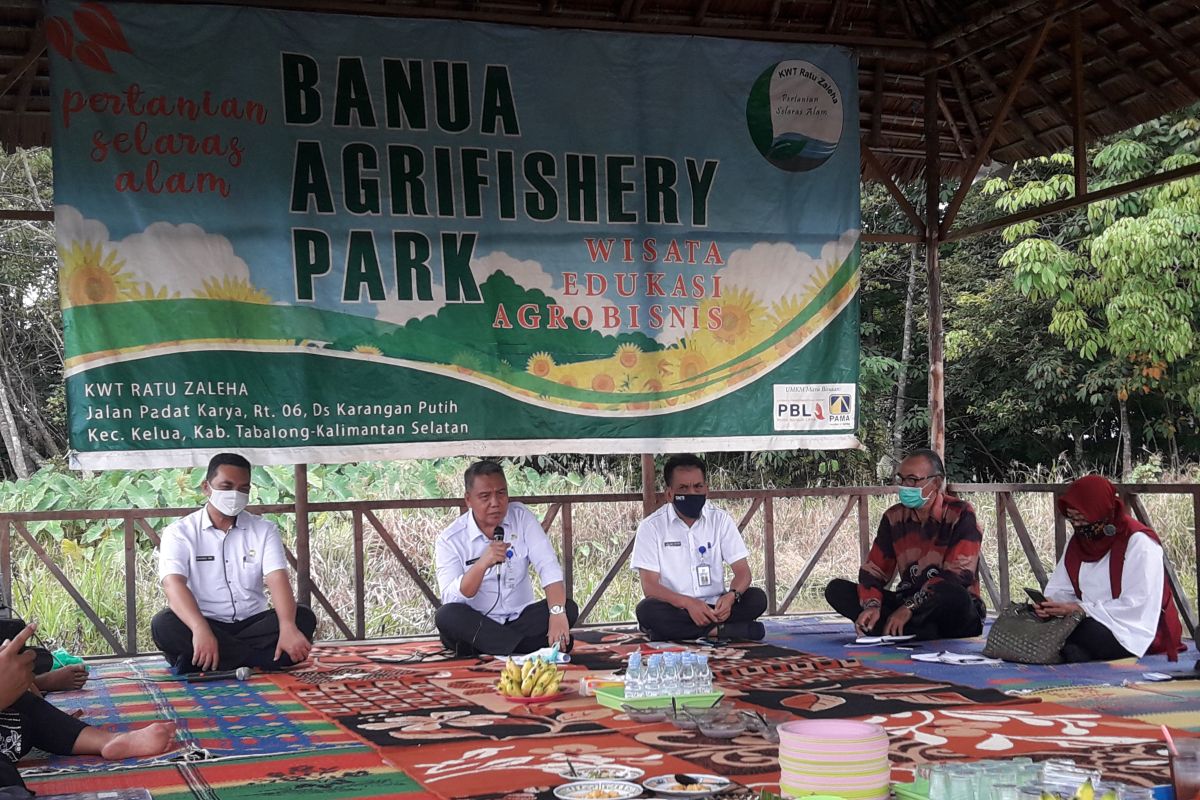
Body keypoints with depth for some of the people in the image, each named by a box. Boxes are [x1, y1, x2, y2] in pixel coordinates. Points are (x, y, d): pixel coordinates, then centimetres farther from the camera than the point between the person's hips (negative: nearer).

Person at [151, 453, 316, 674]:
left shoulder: (264, 530, 5)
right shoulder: (180, 532, -2)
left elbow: (278, 580, -10)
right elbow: (173, 584, -19)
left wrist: (288, 628, -32)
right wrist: (200, 630, -39)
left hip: (253, 623, 2)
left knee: (303, 618, -24)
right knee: (164, 625, -32)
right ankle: (266, 658, -30)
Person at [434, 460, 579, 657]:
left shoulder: (521, 517, -1)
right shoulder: (450, 540, -8)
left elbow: (548, 566, -12)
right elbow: (450, 601, -18)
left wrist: (557, 613, -29)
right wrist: (482, 564, -32)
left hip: (521, 619, 2)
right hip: (475, 624, -2)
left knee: (568, 608, -21)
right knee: (445, 616, -32)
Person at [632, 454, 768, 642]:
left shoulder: (720, 520, 5)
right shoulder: (651, 526, -4)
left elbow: (742, 571, 0)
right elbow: (649, 586, -10)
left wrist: (731, 595, -23)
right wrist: (687, 603, -28)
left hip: (714, 606, 2)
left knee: (758, 598, -21)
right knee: (646, 610, -34)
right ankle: (720, 630, -28)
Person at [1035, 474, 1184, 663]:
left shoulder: (1139, 542, -14)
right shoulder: (1077, 541, 9)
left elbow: (1137, 606, -21)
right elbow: (1059, 589, 6)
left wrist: (1081, 609, -25)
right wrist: (1051, 604, -18)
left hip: (1136, 632, -7)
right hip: (1093, 624, 7)